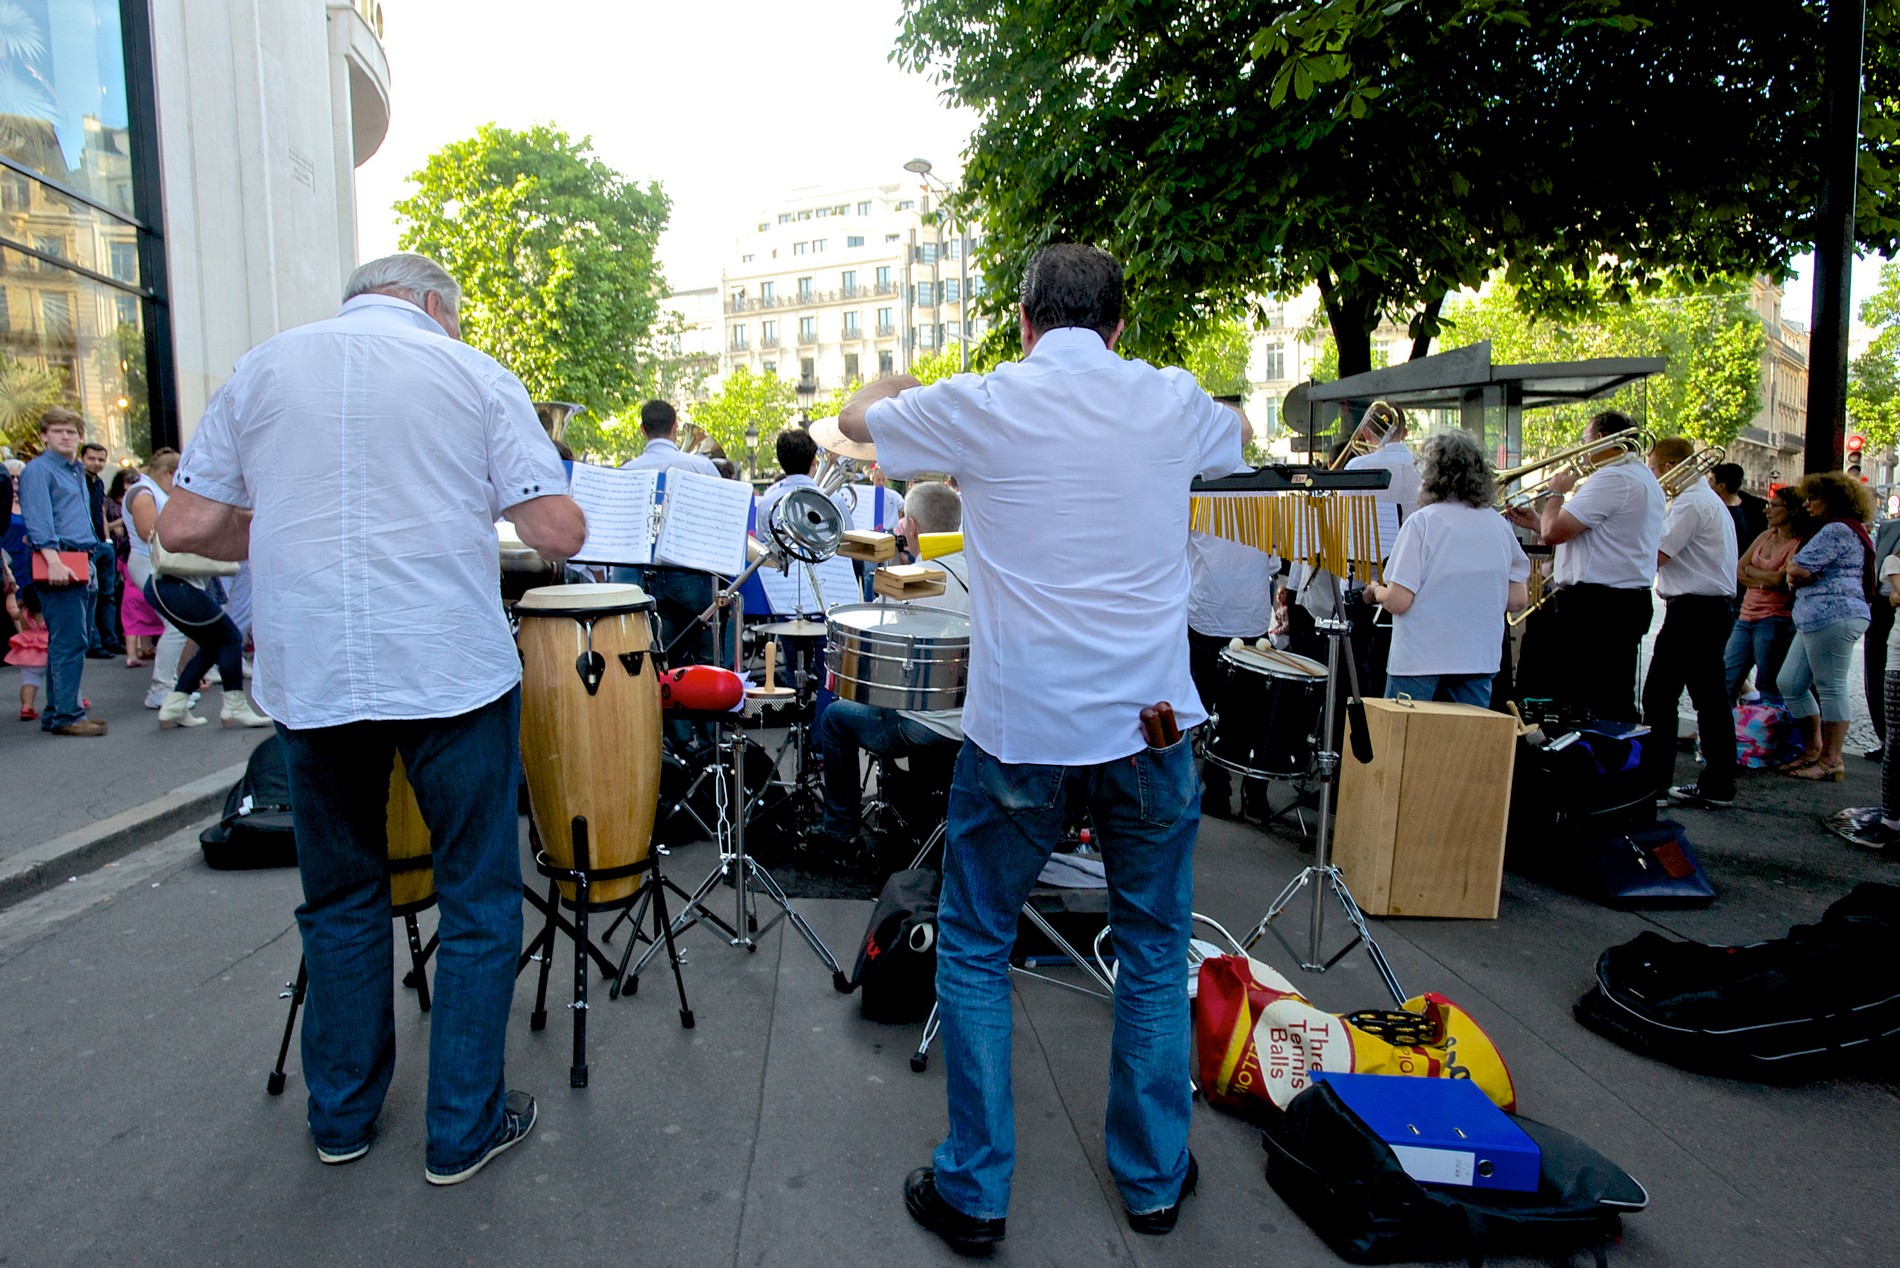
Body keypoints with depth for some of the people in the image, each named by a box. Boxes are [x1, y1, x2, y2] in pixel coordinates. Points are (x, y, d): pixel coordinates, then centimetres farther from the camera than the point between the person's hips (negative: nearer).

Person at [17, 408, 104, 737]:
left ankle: (57, 712, 19)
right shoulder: (38, 470, -4)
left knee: (67, 641, 12)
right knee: (69, 641, -11)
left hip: (77, 564, 9)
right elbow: (38, 521, -15)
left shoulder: (77, 472, 23)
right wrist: (53, 561, -25)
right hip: (58, 563, -9)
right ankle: (66, 715, -8)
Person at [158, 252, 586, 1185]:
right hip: (453, 673, -3)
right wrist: (492, 510, 14)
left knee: (340, 898, 20)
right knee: (478, 899, 11)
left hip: (309, 678, 3)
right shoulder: (474, 373, 0)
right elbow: (558, 533, -7)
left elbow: (186, 526, 4)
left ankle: (342, 1115, 34)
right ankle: (465, 1127, 20)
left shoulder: (262, 368, 8)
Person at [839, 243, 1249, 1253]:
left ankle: (973, 1194, 22)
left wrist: (894, 382, 36)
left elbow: (857, 417, 13)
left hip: (1020, 727, -2)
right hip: (1151, 718, 3)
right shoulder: (1172, 401, 2)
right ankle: (1153, 1180, 33)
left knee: (973, 950, 14)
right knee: (1153, 951, 18)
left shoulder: (982, 405, -6)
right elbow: (1240, 439, 27)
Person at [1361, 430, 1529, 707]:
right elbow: (1517, 600, 6)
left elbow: (1398, 601, -14)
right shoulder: (1499, 525, 4)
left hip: (1420, 660, -4)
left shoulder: (1422, 521, -10)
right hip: (1481, 661, 4)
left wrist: (1376, 590, 6)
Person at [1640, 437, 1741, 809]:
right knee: (1709, 697, 11)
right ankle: (1717, 785, 15)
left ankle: (1653, 783, -4)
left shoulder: (1690, 503, -14)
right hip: (1716, 607, 10)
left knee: (1659, 696, -6)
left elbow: (1656, 555, -18)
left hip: (1692, 611, -10)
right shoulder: (1709, 499, 20)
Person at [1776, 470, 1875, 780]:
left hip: (1833, 616, -11)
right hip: (1814, 620, 11)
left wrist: (1803, 575, 7)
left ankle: (1831, 762, 0)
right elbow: (1795, 574, 22)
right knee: (1790, 684, 10)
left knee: (1830, 689, -6)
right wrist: (1803, 576, 0)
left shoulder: (1837, 530, -10)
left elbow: (1797, 569, -15)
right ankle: (1812, 750, 17)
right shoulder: (1841, 529, 26)